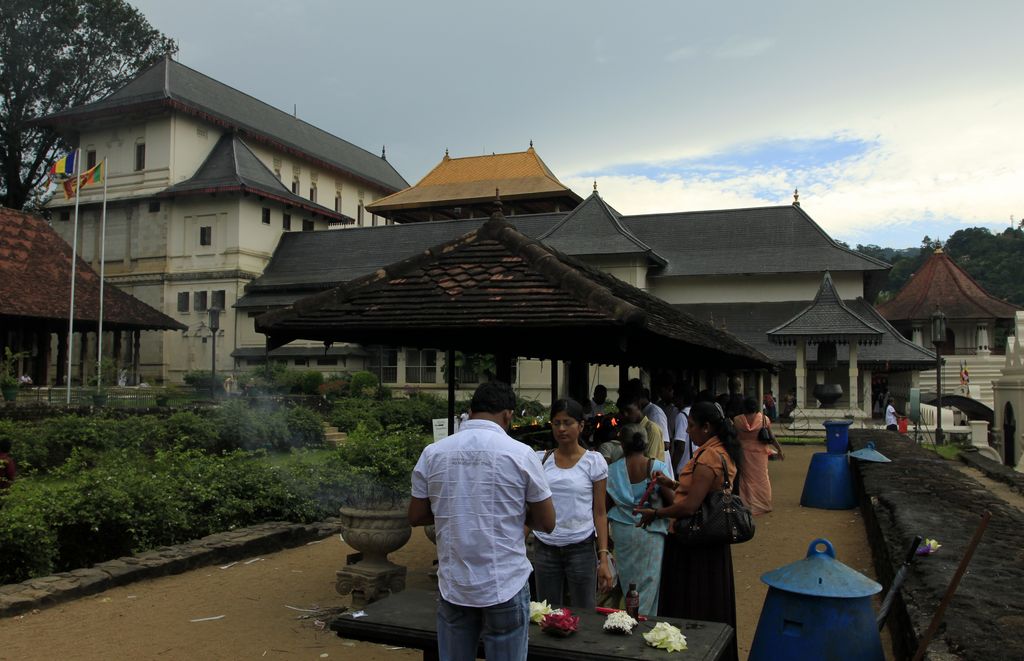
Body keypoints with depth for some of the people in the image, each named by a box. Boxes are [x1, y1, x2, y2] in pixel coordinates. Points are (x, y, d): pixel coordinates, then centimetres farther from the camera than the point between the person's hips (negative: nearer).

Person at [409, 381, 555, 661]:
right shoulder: (520, 453, -9)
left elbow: (416, 516, 7)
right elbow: (546, 523, -3)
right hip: (505, 586, -3)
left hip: (453, 586, 3)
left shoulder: (432, 453, -2)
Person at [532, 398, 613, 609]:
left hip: (581, 549, -2)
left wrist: (604, 557, -7)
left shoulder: (594, 461, -2)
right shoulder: (541, 459, 3)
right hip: (545, 549, 2)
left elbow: (600, 513, -1)